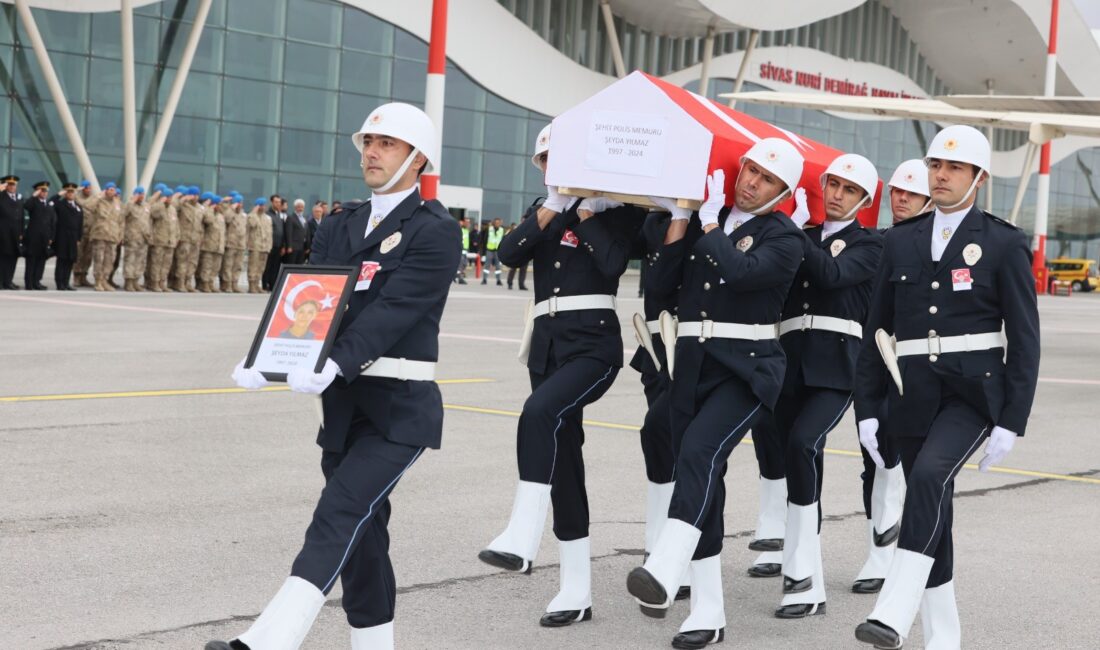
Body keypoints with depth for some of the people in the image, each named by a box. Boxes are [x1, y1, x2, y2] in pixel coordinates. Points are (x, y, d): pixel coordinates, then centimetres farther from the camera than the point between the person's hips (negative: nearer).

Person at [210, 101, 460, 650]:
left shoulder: (435, 231, -7)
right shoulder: (337, 228, 14)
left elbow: (392, 310, -20)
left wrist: (333, 366, -33)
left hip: (399, 408, -7)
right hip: (342, 403, 7)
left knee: (338, 517, -18)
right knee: (361, 533, 12)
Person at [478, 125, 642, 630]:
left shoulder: (613, 211, 2)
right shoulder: (550, 212, 17)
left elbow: (613, 262, -16)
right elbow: (508, 254, 0)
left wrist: (585, 209, -9)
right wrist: (553, 208, -6)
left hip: (594, 343, -6)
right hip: (546, 342, 6)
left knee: (540, 412, -33)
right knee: (562, 460, 4)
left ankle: (522, 539, -35)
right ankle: (576, 590, 9)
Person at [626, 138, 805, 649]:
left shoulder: (784, 238, -1)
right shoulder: (703, 221, 13)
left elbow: (739, 272, -21)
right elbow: (657, 281, 5)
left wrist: (709, 220, -10)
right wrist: (680, 216, 1)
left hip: (746, 368, -5)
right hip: (690, 363, 5)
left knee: (700, 451, -29)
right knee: (701, 478, 5)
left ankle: (663, 575, -43)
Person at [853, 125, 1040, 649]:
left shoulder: (1005, 245, 0)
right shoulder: (901, 241, 10)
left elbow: (1024, 340, -2)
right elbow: (876, 330, 11)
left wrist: (1012, 423, -8)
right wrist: (867, 409, 5)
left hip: (974, 393, -4)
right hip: (913, 396, 4)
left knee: (928, 476, -28)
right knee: (932, 512, 8)